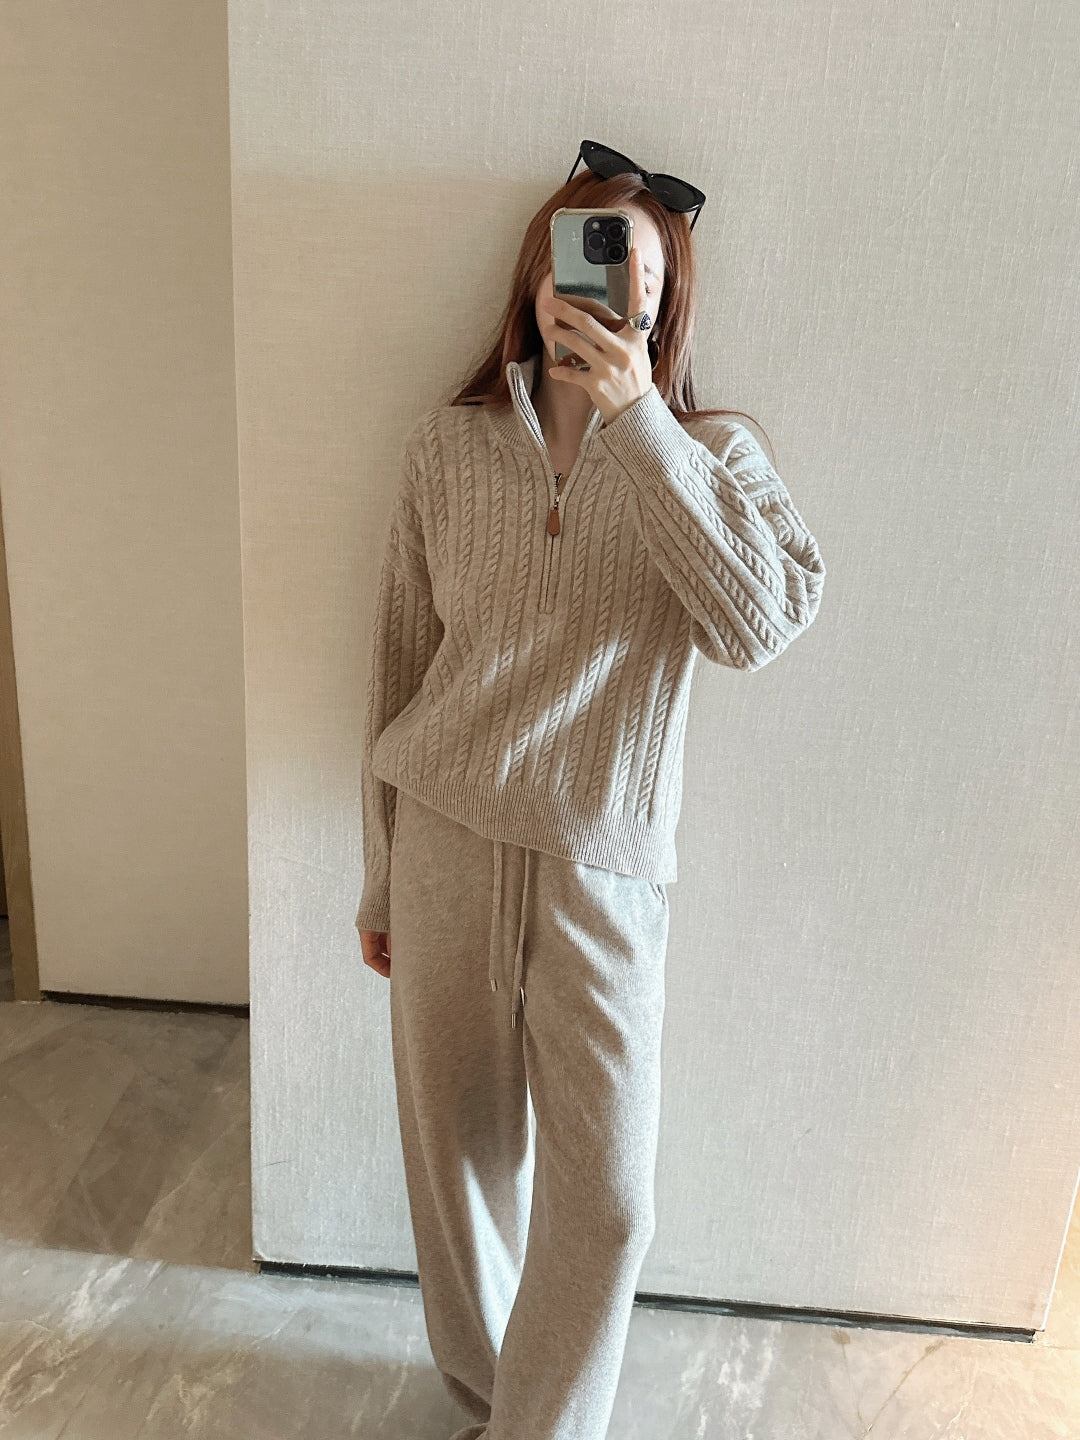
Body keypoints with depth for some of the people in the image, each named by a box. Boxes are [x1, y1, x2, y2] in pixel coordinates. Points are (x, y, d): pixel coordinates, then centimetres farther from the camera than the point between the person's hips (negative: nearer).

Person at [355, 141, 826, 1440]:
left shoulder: (712, 455, 0)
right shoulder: (447, 449, 3)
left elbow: (762, 624, -20)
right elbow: (398, 672, 7)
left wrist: (637, 422, -22)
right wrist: (380, 879, 10)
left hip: (602, 866, -1)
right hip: (447, 841, 2)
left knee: (605, 1201, 3)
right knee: (458, 1156, 16)